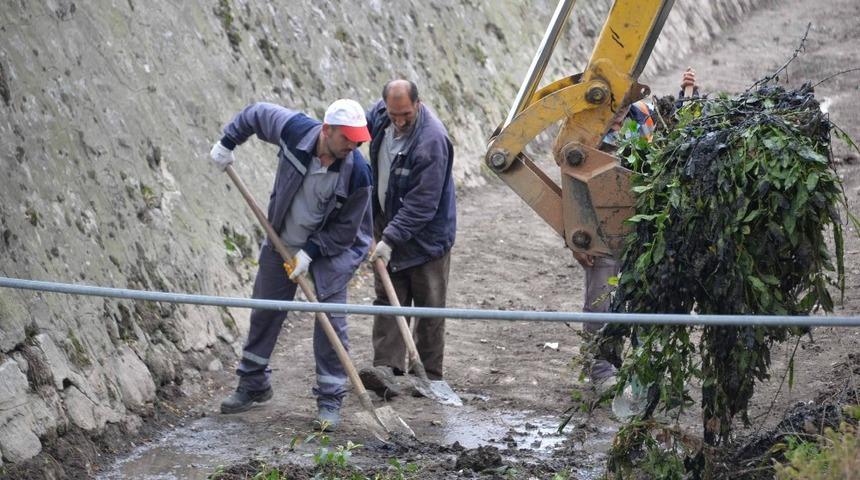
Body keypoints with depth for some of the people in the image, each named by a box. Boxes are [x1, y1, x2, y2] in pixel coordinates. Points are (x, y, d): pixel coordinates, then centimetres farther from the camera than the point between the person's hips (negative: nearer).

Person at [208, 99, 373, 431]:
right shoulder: (295, 130, -23)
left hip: (331, 248, -3)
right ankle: (253, 384, 30)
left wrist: (309, 252, -21)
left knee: (331, 321, -9)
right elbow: (256, 113, -2)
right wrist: (227, 143, 1)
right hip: (282, 242, 3)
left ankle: (330, 400, 2)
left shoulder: (357, 173, -27)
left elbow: (345, 229, -18)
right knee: (264, 312, 13)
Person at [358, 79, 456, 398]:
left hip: (426, 236, -7)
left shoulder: (431, 141, -28)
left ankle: (430, 375, 13)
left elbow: (422, 204, -28)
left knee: (429, 308, 3)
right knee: (388, 301, -1)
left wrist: (391, 239, -29)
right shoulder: (380, 114, -5)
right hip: (389, 227, 7)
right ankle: (387, 369, -6)